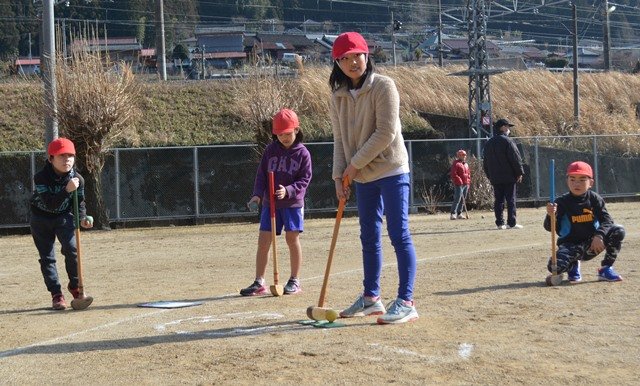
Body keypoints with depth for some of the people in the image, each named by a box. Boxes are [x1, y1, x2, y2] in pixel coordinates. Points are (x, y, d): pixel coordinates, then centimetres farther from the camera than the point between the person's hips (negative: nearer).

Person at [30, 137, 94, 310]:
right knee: (47, 257, -1)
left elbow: (80, 202, -1)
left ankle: (75, 286, 7)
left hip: (64, 216, 1)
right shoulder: (41, 178, -27)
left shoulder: (77, 179, -17)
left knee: (72, 249, -15)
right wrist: (67, 190, -47)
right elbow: (50, 204, -35)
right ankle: (56, 294, 7)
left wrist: (82, 218, -18)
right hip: (41, 219, -1)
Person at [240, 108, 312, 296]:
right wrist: (257, 195, -9)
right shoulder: (270, 150, 4)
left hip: (293, 203, -3)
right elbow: (262, 174, 5)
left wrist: (288, 191, -22)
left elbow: (304, 179, -6)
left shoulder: (302, 153, -4)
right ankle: (259, 282, 5)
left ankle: (295, 280, 12)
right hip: (270, 202, 3)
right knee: (263, 240, 0)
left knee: (292, 239, -1)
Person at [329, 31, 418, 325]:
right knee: (369, 238, 13)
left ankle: (406, 302, -10)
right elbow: (340, 140, 11)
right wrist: (339, 176, -1)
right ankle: (371, 298, 23)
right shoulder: (338, 96, 9)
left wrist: (355, 165, -14)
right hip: (362, 177, 7)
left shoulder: (383, 86, -11)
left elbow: (386, 133, -17)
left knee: (399, 235, -9)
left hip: (391, 171, -7)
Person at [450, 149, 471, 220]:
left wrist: (468, 182, 14)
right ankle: (453, 214, -16)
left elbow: (468, 173, 26)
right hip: (459, 185, -9)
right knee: (457, 199, -15)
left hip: (466, 184, 9)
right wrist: (459, 180, -17)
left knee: (463, 200, 10)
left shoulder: (466, 164, 20)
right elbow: (453, 174, -13)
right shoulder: (456, 163, -6)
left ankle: (459, 213, 16)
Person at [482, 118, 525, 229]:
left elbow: (485, 162, 17)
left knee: (498, 200, 8)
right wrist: (520, 172, -4)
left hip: (495, 178, 6)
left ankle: (500, 223, 6)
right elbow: (515, 158, -12)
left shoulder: (489, 143, 12)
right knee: (511, 200, -2)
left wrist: (490, 176, 21)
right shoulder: (507, 141, -10)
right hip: (508, 176, -6)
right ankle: (512, 223, -4)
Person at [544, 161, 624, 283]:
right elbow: (550, 227, -14)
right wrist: (550, 216, -36)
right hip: (570, 245, -1)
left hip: (592, 244, 2)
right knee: (555, 266, -30)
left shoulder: (595, 199, -3)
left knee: (618, 231, -21)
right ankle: (573, 266, 11)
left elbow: (607, 221, -11)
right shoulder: (562, 202, -8)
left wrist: (599, 235, -31)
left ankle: (606, 268, -4)